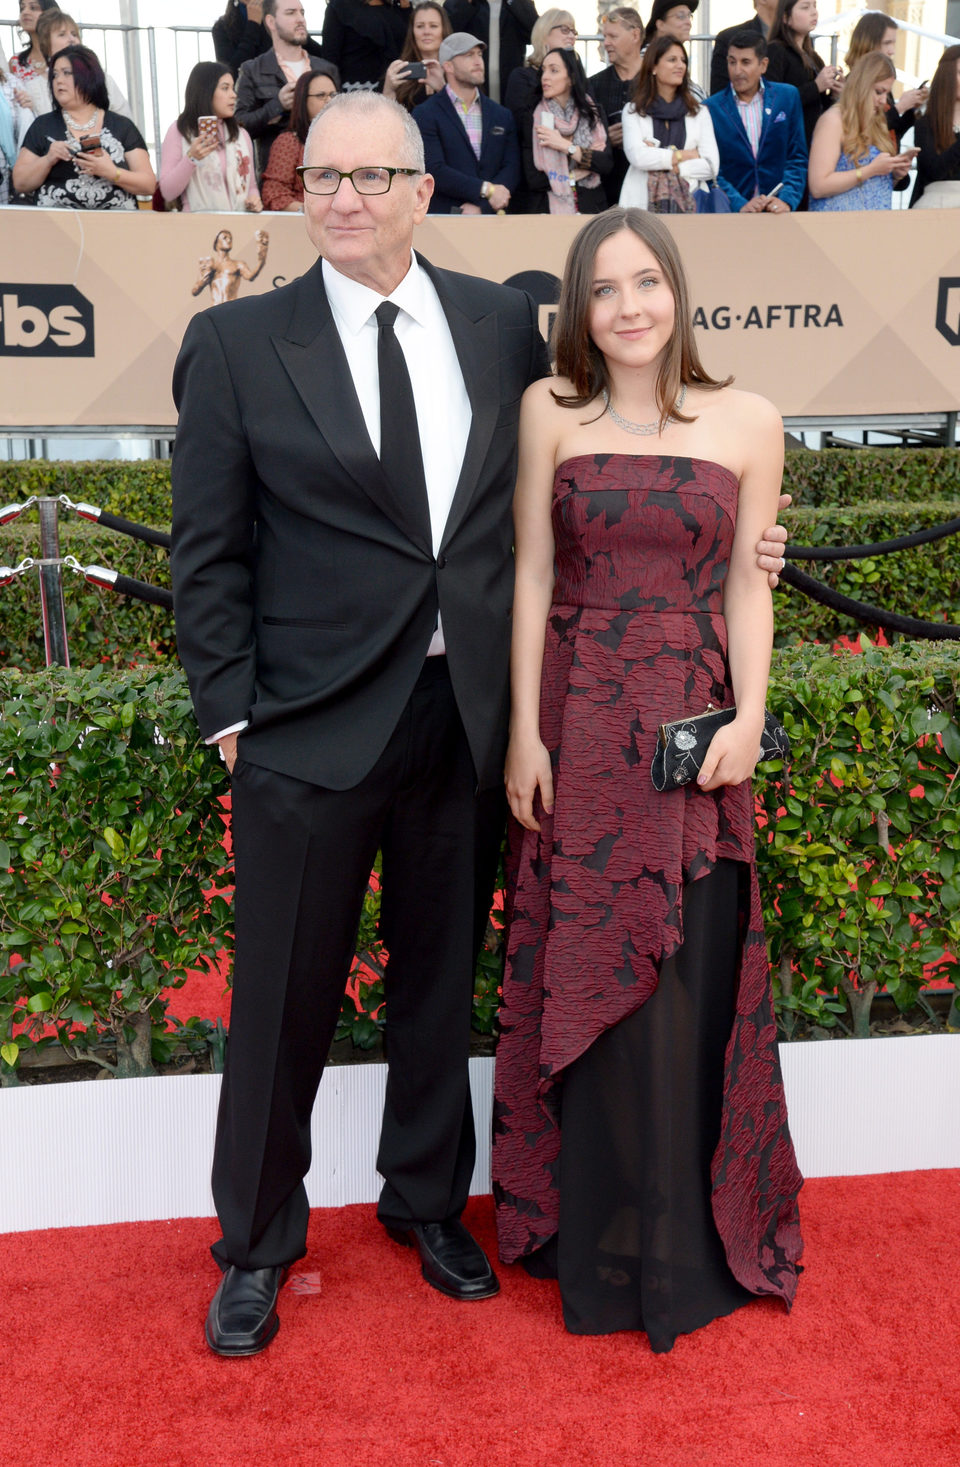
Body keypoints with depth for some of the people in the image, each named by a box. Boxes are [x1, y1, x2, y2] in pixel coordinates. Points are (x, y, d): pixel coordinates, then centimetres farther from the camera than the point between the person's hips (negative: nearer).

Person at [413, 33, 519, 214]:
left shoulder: (502, 115, 17)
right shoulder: (425, 115, 5)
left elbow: (511, 168, 8)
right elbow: (434, 170, -6)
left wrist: (481, 207, -8)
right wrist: (486, 189, -11)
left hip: (492, 218, 3)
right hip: (444, 218, -3)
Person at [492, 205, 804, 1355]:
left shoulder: (746, 423, 4)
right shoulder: (549, 411, 3)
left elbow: (746, 586, 5)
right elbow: (532, 573, 2)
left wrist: (748, 718, -7)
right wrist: (524, 731, -3)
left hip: (693, 723, 0)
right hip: (578, 722, 0)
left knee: (688, 979, 4)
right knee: (587, 979, 7)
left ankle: (690, 1237, 27)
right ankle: (601, 1237, 28)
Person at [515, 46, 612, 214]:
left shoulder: (593, 113, 9)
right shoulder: (532, 117, 3)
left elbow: (607, 164, -4)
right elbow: (533, 180, -7)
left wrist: (566, 147, -10)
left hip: (589, 207, 2)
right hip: (545, 210, -1)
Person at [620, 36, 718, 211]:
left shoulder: (699, 112, 16)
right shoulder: (633, 111, 12)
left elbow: (711, 167, 4)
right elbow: (638, 157, -7)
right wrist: (688, 154, 0)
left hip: (689, 204, 1)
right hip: (643, 204, -1)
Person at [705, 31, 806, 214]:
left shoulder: (788, 97, 12)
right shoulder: (711, 108, 5)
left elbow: (798, 158, 10)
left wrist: (787, 200, -6)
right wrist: (740, 206, -13)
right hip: (731, 215, -1)